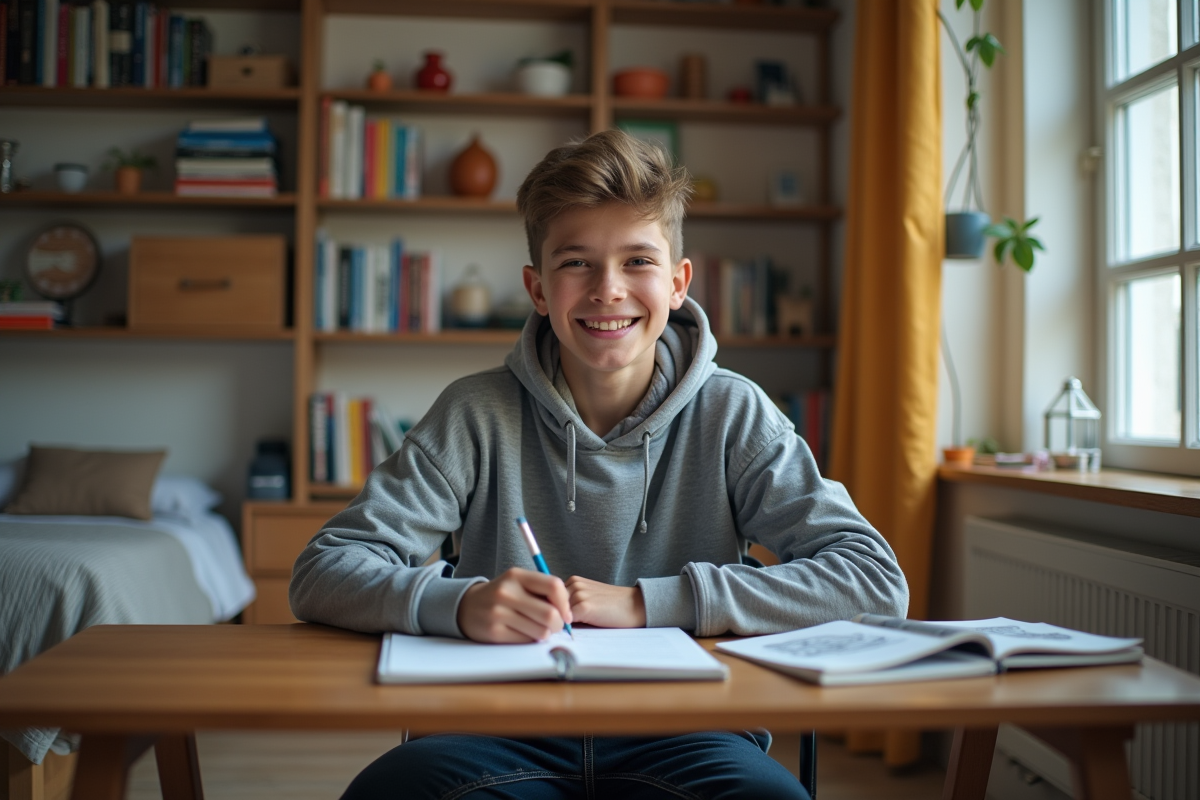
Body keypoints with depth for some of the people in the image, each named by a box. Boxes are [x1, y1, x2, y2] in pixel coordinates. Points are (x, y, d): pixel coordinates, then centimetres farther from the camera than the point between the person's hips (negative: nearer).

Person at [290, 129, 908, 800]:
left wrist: (645, 602, -13)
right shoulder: (479, 415, 1)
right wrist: (463, 603, -25)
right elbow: (323, 574, -3)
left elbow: (878, 581, -7)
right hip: (508, 735, 1)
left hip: (684, 737, 0)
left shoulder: (733, 416, 2)